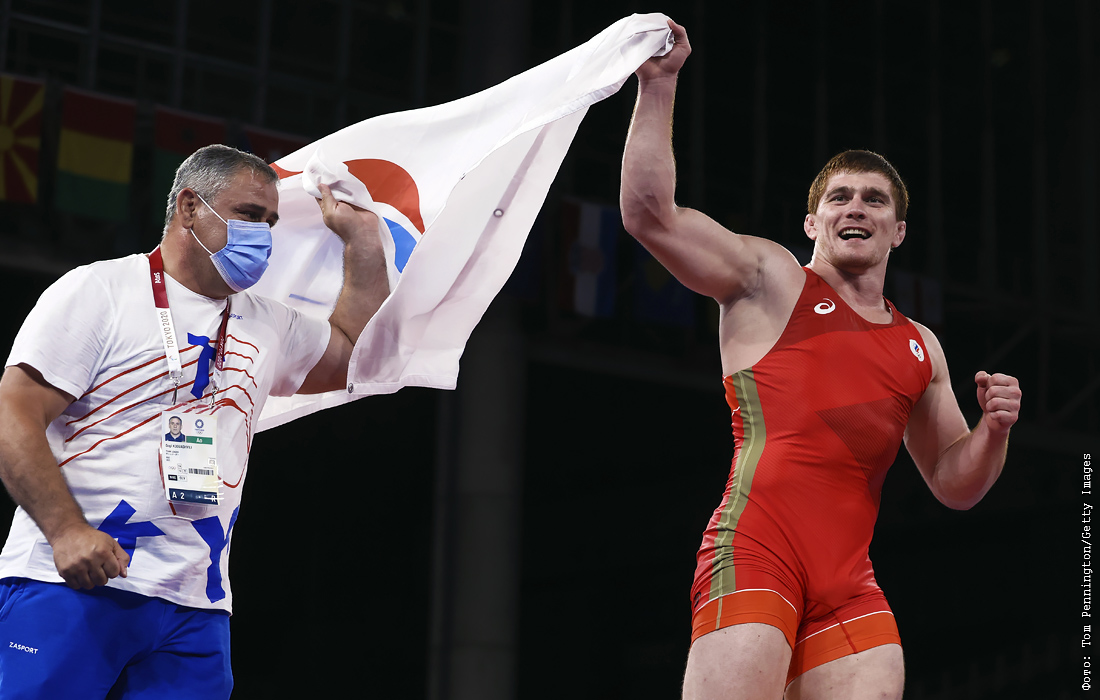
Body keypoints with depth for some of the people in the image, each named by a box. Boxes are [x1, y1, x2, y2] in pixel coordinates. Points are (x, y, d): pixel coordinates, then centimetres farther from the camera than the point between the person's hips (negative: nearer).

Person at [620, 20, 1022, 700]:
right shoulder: (769, 277, 12)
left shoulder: (921, 347, 26)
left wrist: (995, 427, 8)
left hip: (849, 582, 5)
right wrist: (660, 84, -3)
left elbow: (955, 484, 28)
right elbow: (651, 213, 0)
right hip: (754, 551, -5)